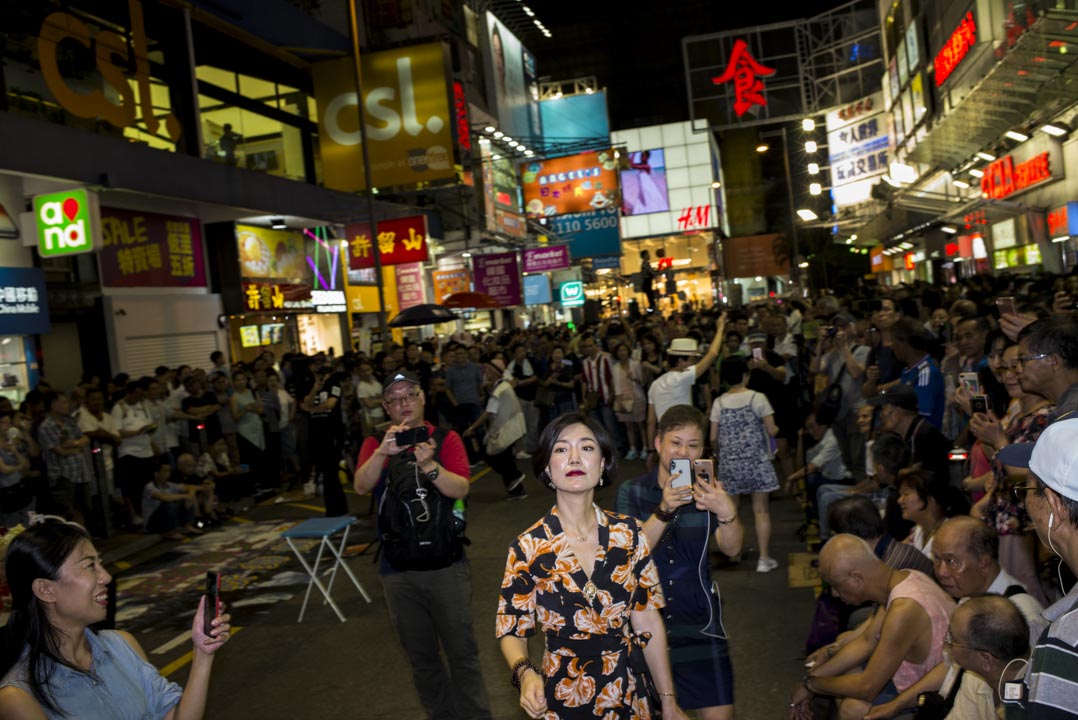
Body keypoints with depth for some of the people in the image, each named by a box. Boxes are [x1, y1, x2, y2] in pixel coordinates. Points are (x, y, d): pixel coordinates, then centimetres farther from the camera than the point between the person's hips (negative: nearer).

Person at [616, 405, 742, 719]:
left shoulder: (707, 491, -1)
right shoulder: (632, 492, -5)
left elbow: (732, 548, -15)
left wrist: (728, 512, -37)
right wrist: (664, 510, -35)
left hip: (697, 620, 1)